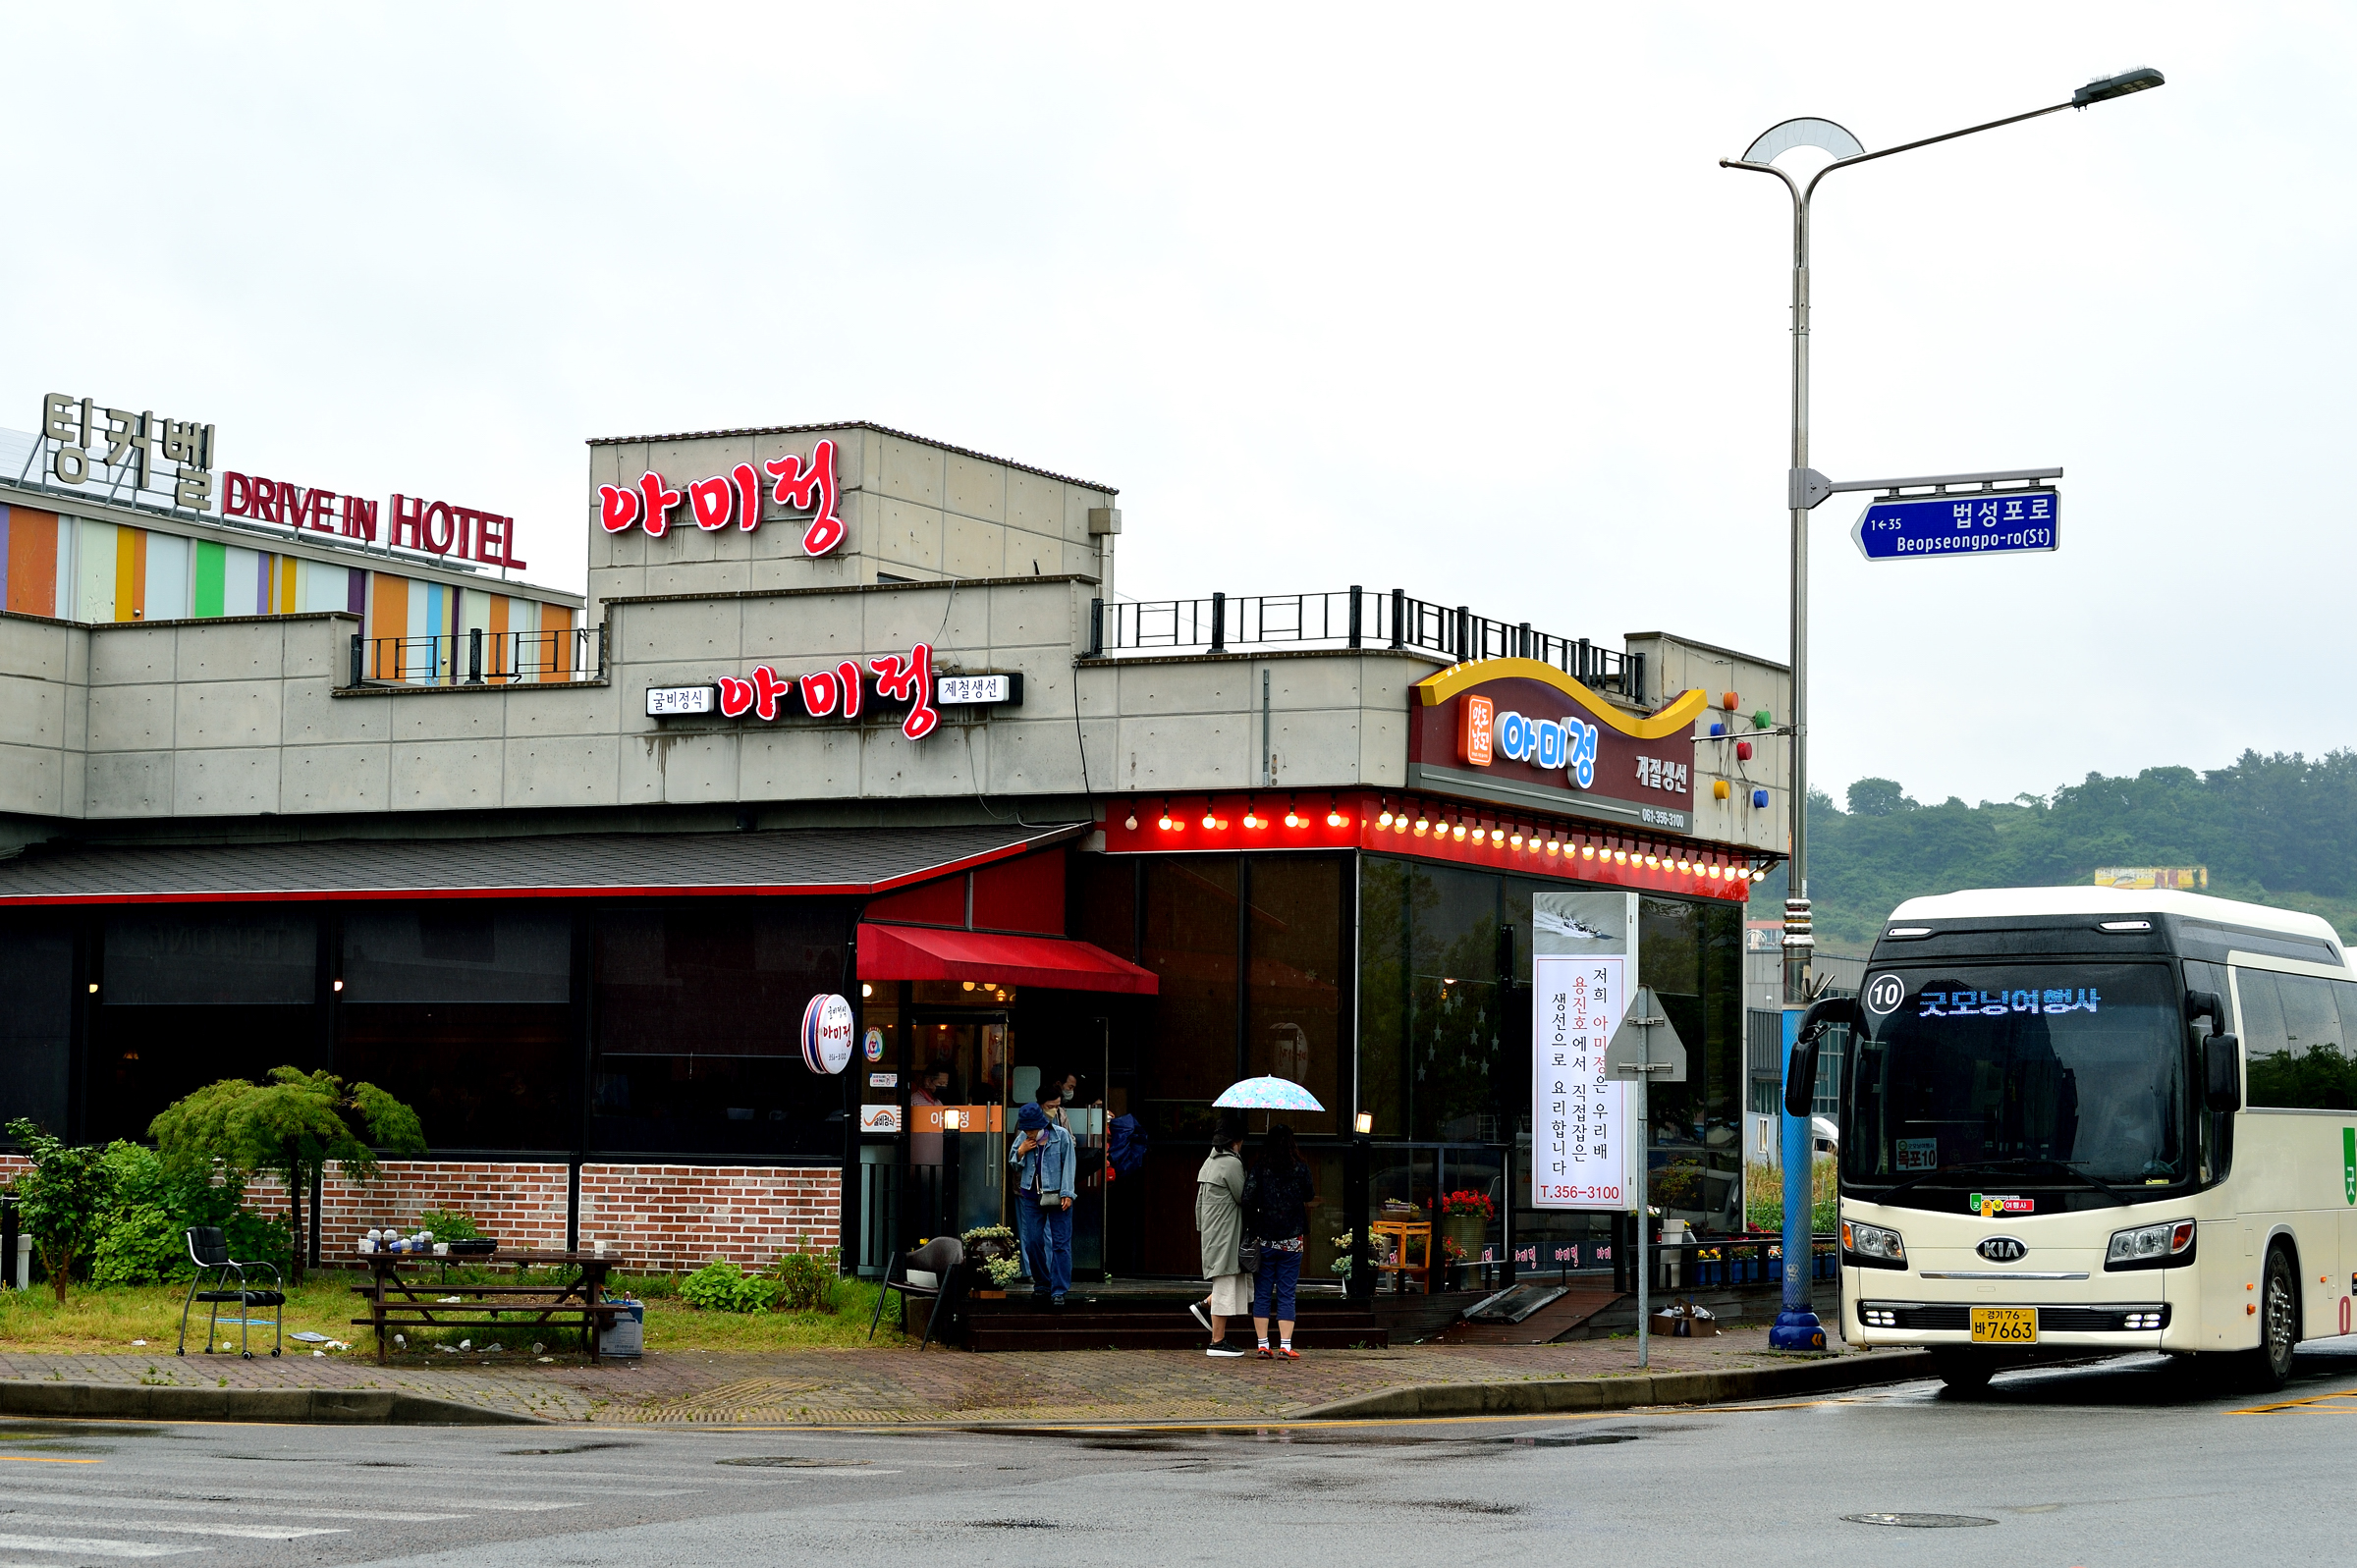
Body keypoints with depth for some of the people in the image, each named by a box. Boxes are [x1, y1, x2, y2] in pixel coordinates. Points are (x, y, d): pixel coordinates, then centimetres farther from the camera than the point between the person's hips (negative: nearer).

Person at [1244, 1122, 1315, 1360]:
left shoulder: (1259, 1169, -5)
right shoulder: (1300, 1168, -3)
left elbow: (1247, 1199, -14)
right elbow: (1309, 1196, 8)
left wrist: (1253, 1222, 1)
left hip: (1264, 1241, 0)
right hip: (1292, 1241, 0)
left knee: (1262, 1293, 8)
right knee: (1286, 1294, 4)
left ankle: (1263, 1346, 5)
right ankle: (1285, 1346, -2)